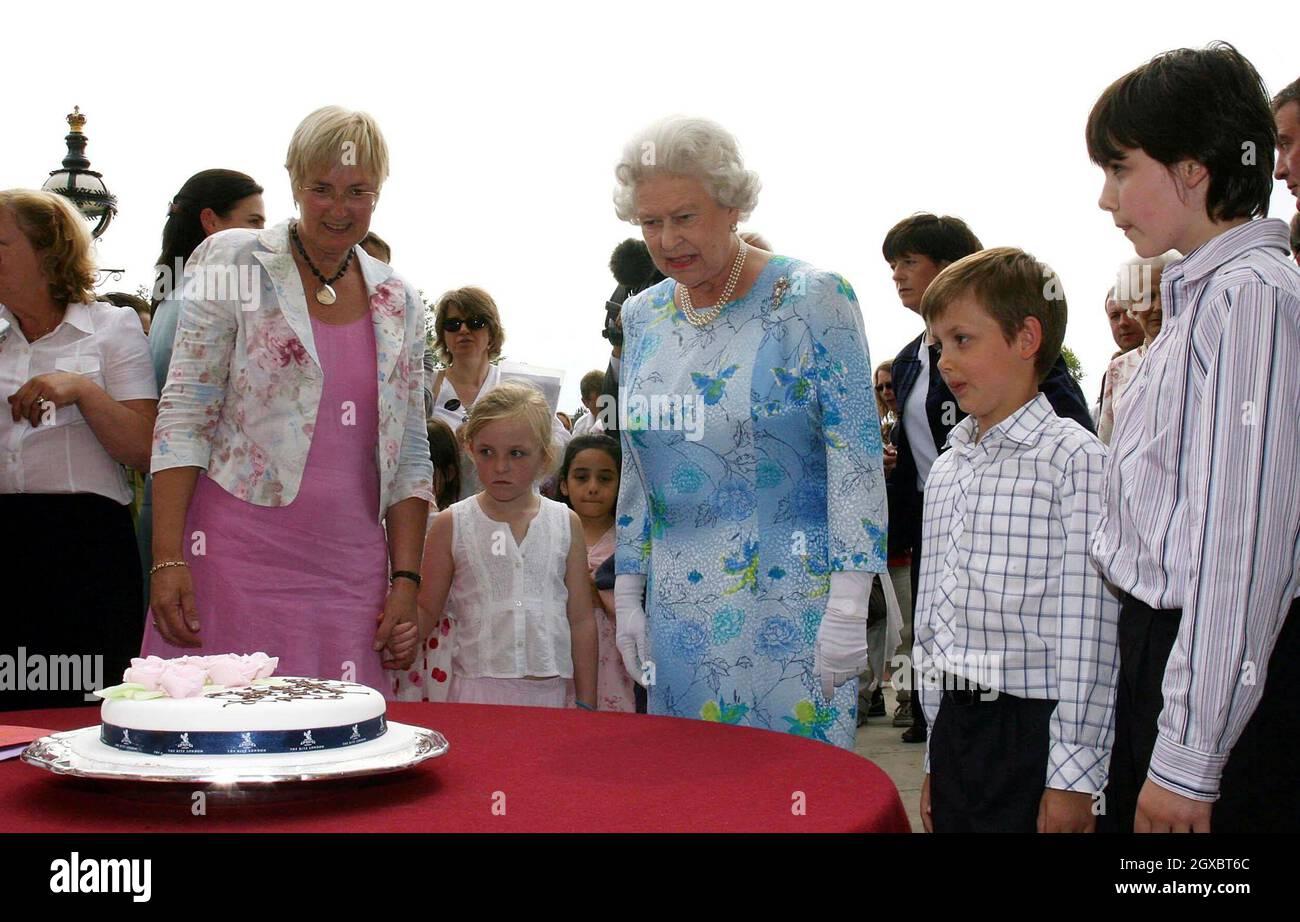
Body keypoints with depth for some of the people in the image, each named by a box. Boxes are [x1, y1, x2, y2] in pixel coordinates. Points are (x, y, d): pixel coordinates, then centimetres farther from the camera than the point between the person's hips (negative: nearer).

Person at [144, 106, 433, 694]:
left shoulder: (398, 303, 13)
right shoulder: (232, 263, 2)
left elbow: (409, 454, 14)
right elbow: (182, 417, -3)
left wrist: (406, 580, 5)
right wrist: (168, 559, -10)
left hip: (350, 571, 3)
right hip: (237, 555, -3)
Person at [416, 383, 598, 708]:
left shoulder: (566, 523, 5)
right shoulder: (451, 525, 1)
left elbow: (581, 619, 8)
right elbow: (427, 610, 5)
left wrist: (586, 703, 7)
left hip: (549, 691, 1)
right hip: (476, 690, -1)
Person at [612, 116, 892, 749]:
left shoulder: (812, 300, -8)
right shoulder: (642, 317, 10)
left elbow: (856, 454, -11)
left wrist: (848, 605, -16)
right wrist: (627, 592, 12)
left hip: (792, 601, -5)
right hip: (680, 607, 5)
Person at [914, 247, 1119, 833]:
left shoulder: (1073, 458, -9)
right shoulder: (945, 470, 13)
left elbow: (1087, 632, -13)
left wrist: (1073, 776, -14)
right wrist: (936, 756, 16)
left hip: (1034, 727, -6)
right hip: (955, 725, 6)